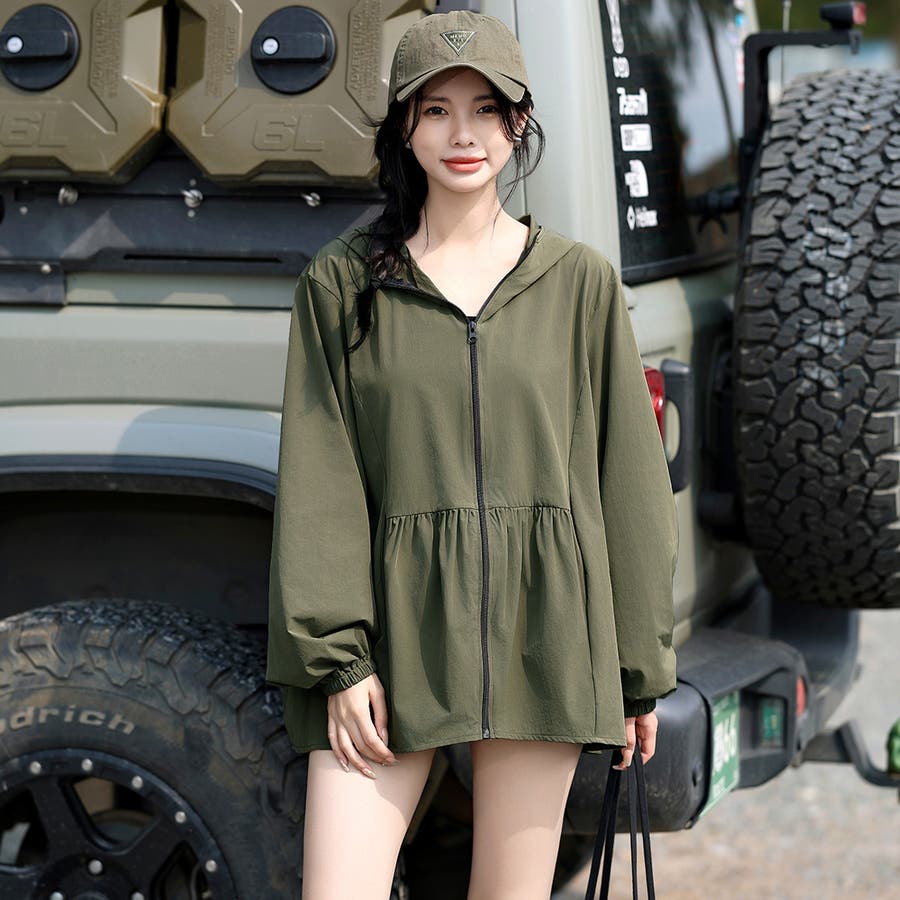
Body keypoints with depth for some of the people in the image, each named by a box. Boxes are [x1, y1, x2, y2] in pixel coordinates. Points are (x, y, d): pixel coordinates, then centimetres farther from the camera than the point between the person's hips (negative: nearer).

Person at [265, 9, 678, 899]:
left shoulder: (578, 281, 8)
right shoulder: (342, 281, 6)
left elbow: (628, 479, 8)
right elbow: (317, 483, 1)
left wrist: (641, 667, 7)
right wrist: (337, 655, -8)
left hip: (540, 632, 1)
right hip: (396, 624, -1)